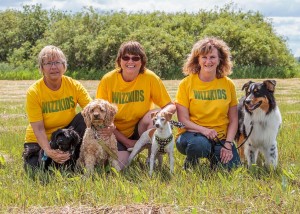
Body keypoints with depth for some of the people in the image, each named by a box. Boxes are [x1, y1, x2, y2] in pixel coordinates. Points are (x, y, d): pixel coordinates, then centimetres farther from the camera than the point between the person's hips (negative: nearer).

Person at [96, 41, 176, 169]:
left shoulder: (150, 78, -12)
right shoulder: (108, 80, -12)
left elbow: (171, 106, -8)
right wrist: (126, 142, -13)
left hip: (139, 130, 1)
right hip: (116, 133, -1)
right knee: (119, 166, -27)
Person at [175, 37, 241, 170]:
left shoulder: (228, 84, 3)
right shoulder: (186, 84, -4)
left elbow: (233, 120, 4)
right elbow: (183, 120, -9)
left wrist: (228, 144, -10)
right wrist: (203, 130, -25)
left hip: (220, 138, 3)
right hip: (192, 133, -2)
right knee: (200, 144, -37)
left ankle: (213, 157, 14)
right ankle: (189, 166, -3)